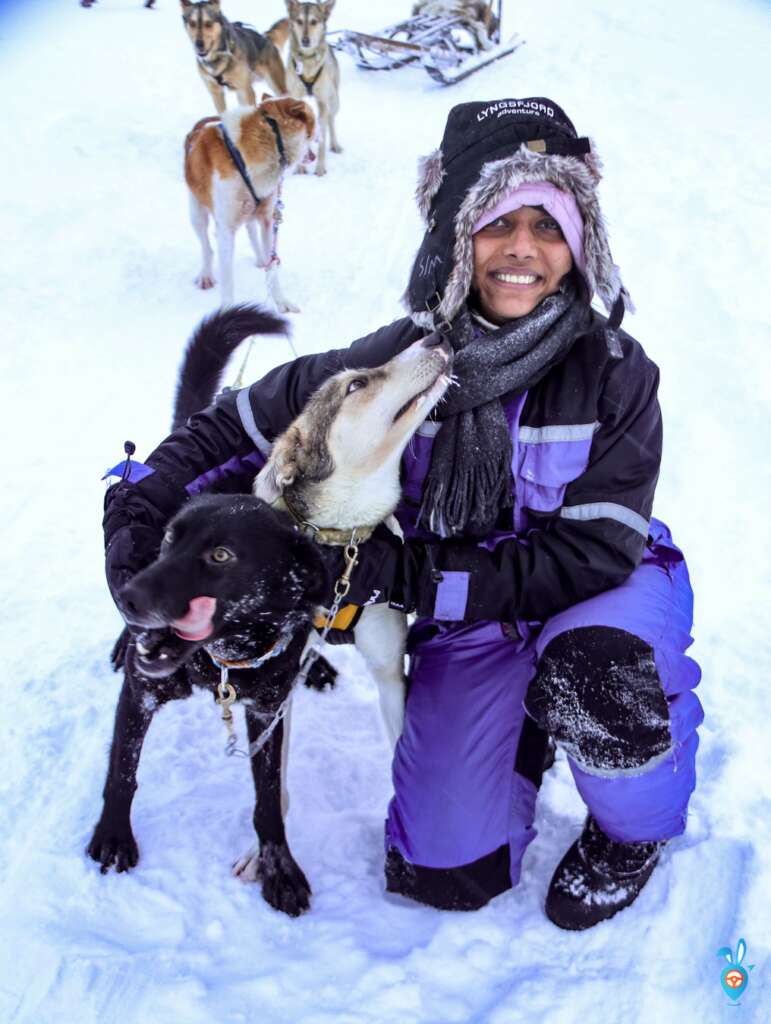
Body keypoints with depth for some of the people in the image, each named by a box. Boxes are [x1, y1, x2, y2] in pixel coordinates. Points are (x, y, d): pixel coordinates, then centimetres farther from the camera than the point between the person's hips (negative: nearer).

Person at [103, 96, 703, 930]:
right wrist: (139, 509, -20)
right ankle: (526, 723, 25)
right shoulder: (398, 360, -13)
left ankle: (635, 830, -1)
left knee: (597, 682, -38)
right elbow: (236, 426, -4)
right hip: (473, 614, 2)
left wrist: (410, 574, -27)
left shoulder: (613, 372, -18)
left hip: (604, 589, -1)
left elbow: (597, 552, -21)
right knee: (447, 874, -6)